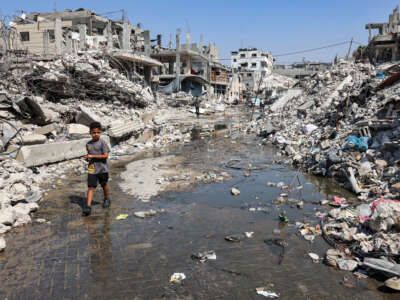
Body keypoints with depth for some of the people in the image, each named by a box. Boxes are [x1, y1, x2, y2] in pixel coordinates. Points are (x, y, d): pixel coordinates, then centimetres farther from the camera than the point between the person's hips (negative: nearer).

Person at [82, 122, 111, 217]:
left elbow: (105, 155, -17)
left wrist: (92, 156, -19)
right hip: (92, 169, 3)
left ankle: (107, 199, 40)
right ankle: (88, 206, -7)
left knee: (104, 185, 16)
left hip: (102, 169, -3)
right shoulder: (88, 144, 6)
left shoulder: (102, 142, -11)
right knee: (91, 187, -4)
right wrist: (87, 158, -3)